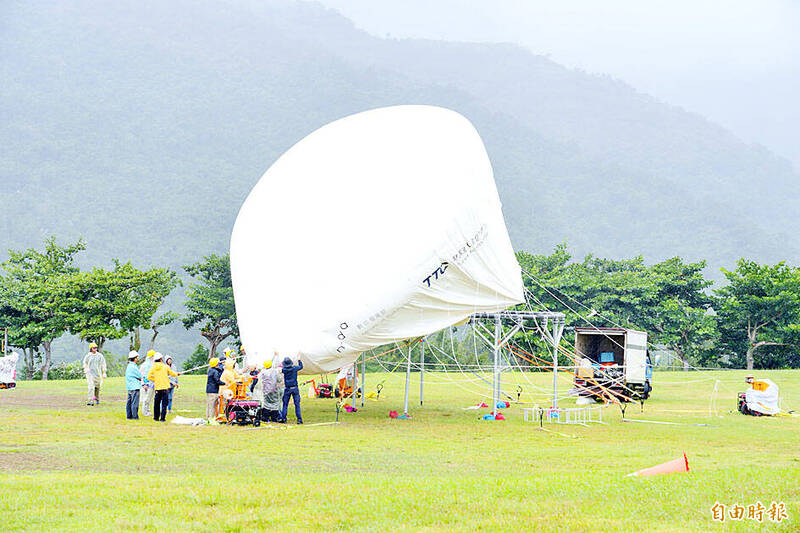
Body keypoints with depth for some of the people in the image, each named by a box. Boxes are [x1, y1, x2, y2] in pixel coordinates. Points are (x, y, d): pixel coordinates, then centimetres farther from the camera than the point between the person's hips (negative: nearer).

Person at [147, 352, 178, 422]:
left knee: (157, 403, 14)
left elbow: (149, 377, -3)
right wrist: (176, 374, 31)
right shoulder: (165, 366, -2)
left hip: (157, 387, 1)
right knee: (164, 403, 1)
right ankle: (162, 418, -4)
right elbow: (172, 373, 8)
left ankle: (156, 417, 18)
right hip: (165, 387, -1)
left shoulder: (153, 367, 0)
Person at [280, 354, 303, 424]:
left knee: (285, 404, 8)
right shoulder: (294, 368, -5)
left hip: (287, 389, -1)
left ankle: (283, 418, 7)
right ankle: (299, 419, -2)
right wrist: (298, 359, 29)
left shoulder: (284, 370, -8)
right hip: (295, 388, 1)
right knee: (297, 404, 1)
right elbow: (301, 366, 14)